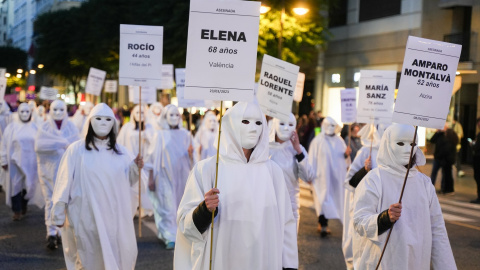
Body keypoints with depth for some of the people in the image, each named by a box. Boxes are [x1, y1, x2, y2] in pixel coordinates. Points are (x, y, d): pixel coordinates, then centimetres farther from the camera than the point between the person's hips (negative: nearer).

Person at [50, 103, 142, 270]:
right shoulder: (76, 150, -5)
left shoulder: (120, 152, 8)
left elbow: (128, 181, 8)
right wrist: (58, 214, -4)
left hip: (114, 215, 4)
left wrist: (135, 168, -12)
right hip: (86, 215, -3)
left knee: (120, 255, 6)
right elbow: (64, 182, -4)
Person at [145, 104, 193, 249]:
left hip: (181, 176, 3)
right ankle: (170, 237, -4)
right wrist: (150, 178, -6)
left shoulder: (185, 134, 7)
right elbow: (152, 158, -2)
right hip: (165, 176, -3)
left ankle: (179, 233, 22)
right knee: (167, 206, -7)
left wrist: (190, 153, -13)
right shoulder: (160, 135, -1)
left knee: (180, 205, 8)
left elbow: (190, 158, 10)